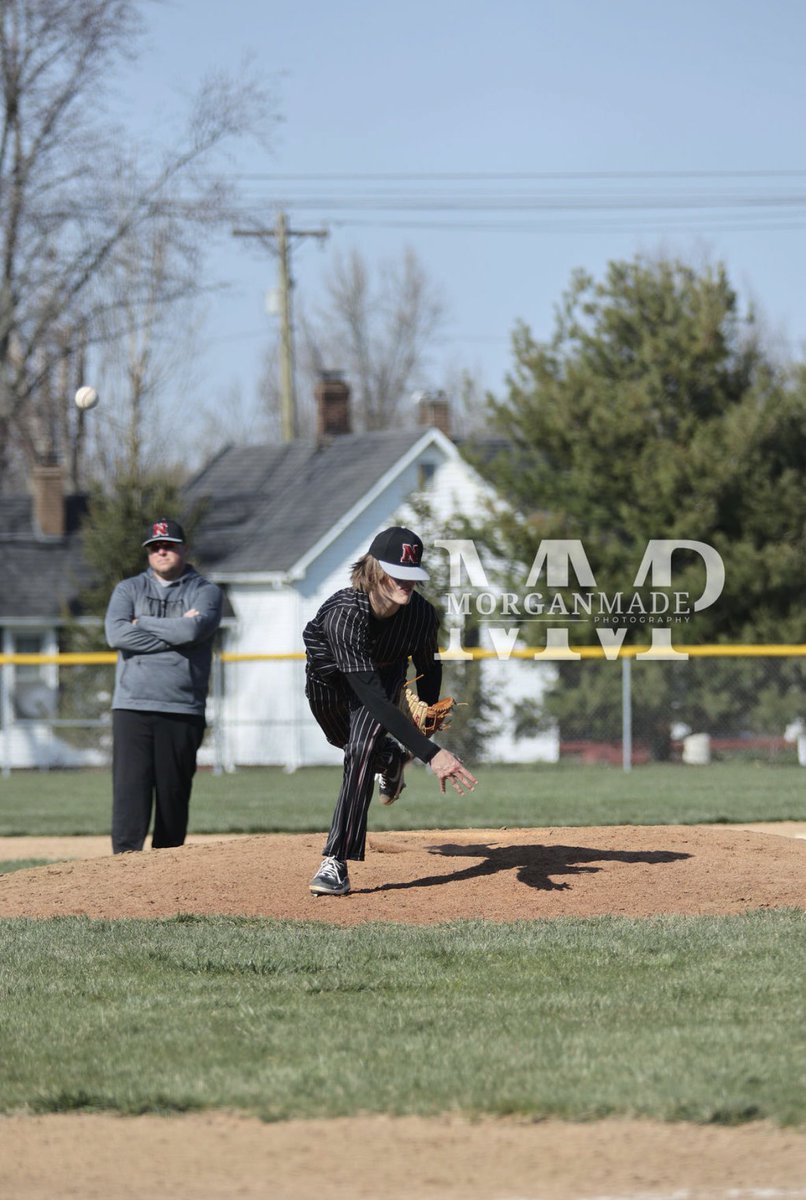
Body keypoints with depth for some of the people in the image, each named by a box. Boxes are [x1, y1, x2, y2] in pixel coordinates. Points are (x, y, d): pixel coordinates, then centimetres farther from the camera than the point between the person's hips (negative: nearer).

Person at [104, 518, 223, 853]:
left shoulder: (205, 592, 9)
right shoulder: (128, 590, 13)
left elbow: (194, 630, -12)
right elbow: (117, 634, -6)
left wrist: (141, 622, -3)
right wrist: (176, 631, -7)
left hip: (183, 711, 0)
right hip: (132, 708, 0)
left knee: (174, 793, 2)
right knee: (130, 788, -10)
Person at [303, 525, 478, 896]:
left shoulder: (420, 613, -33)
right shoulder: (344, 613, -46)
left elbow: (429, 669, -8)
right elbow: (373, 698, -50)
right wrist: (430, 753, -56)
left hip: (385, 670, 1)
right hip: (328, 672, -1)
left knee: (361, 751, -19)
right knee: (344, 740, 25)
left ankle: (337, 862, -15)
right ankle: (392, 757, 61)